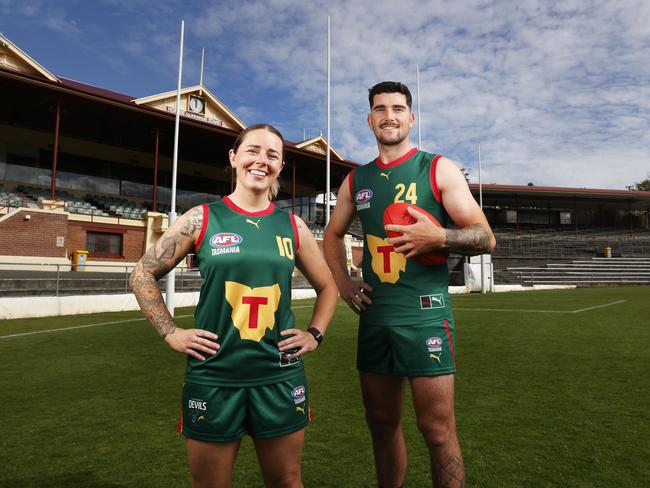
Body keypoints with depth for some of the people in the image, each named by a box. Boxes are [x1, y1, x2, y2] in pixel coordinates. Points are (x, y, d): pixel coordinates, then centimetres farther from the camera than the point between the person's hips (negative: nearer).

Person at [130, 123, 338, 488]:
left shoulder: (293, 227, 3)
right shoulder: (202, 219, -3)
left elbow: (327, 286, 16)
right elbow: (144, 274, 5)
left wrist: (315, 334, 5)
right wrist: (171, 333, -3)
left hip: (281, 378, 2)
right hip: (213, 379, -1)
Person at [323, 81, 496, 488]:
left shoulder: (438, 169, -1)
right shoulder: (356, 180, 11)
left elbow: (485, 238, -4)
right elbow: (333, 234, 24)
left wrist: (439, 237, -23)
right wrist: (343, 283, 11)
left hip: (424, 314, -4)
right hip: (373, 317, 5)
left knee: (438, 430, 1)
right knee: (382, 423, 16)